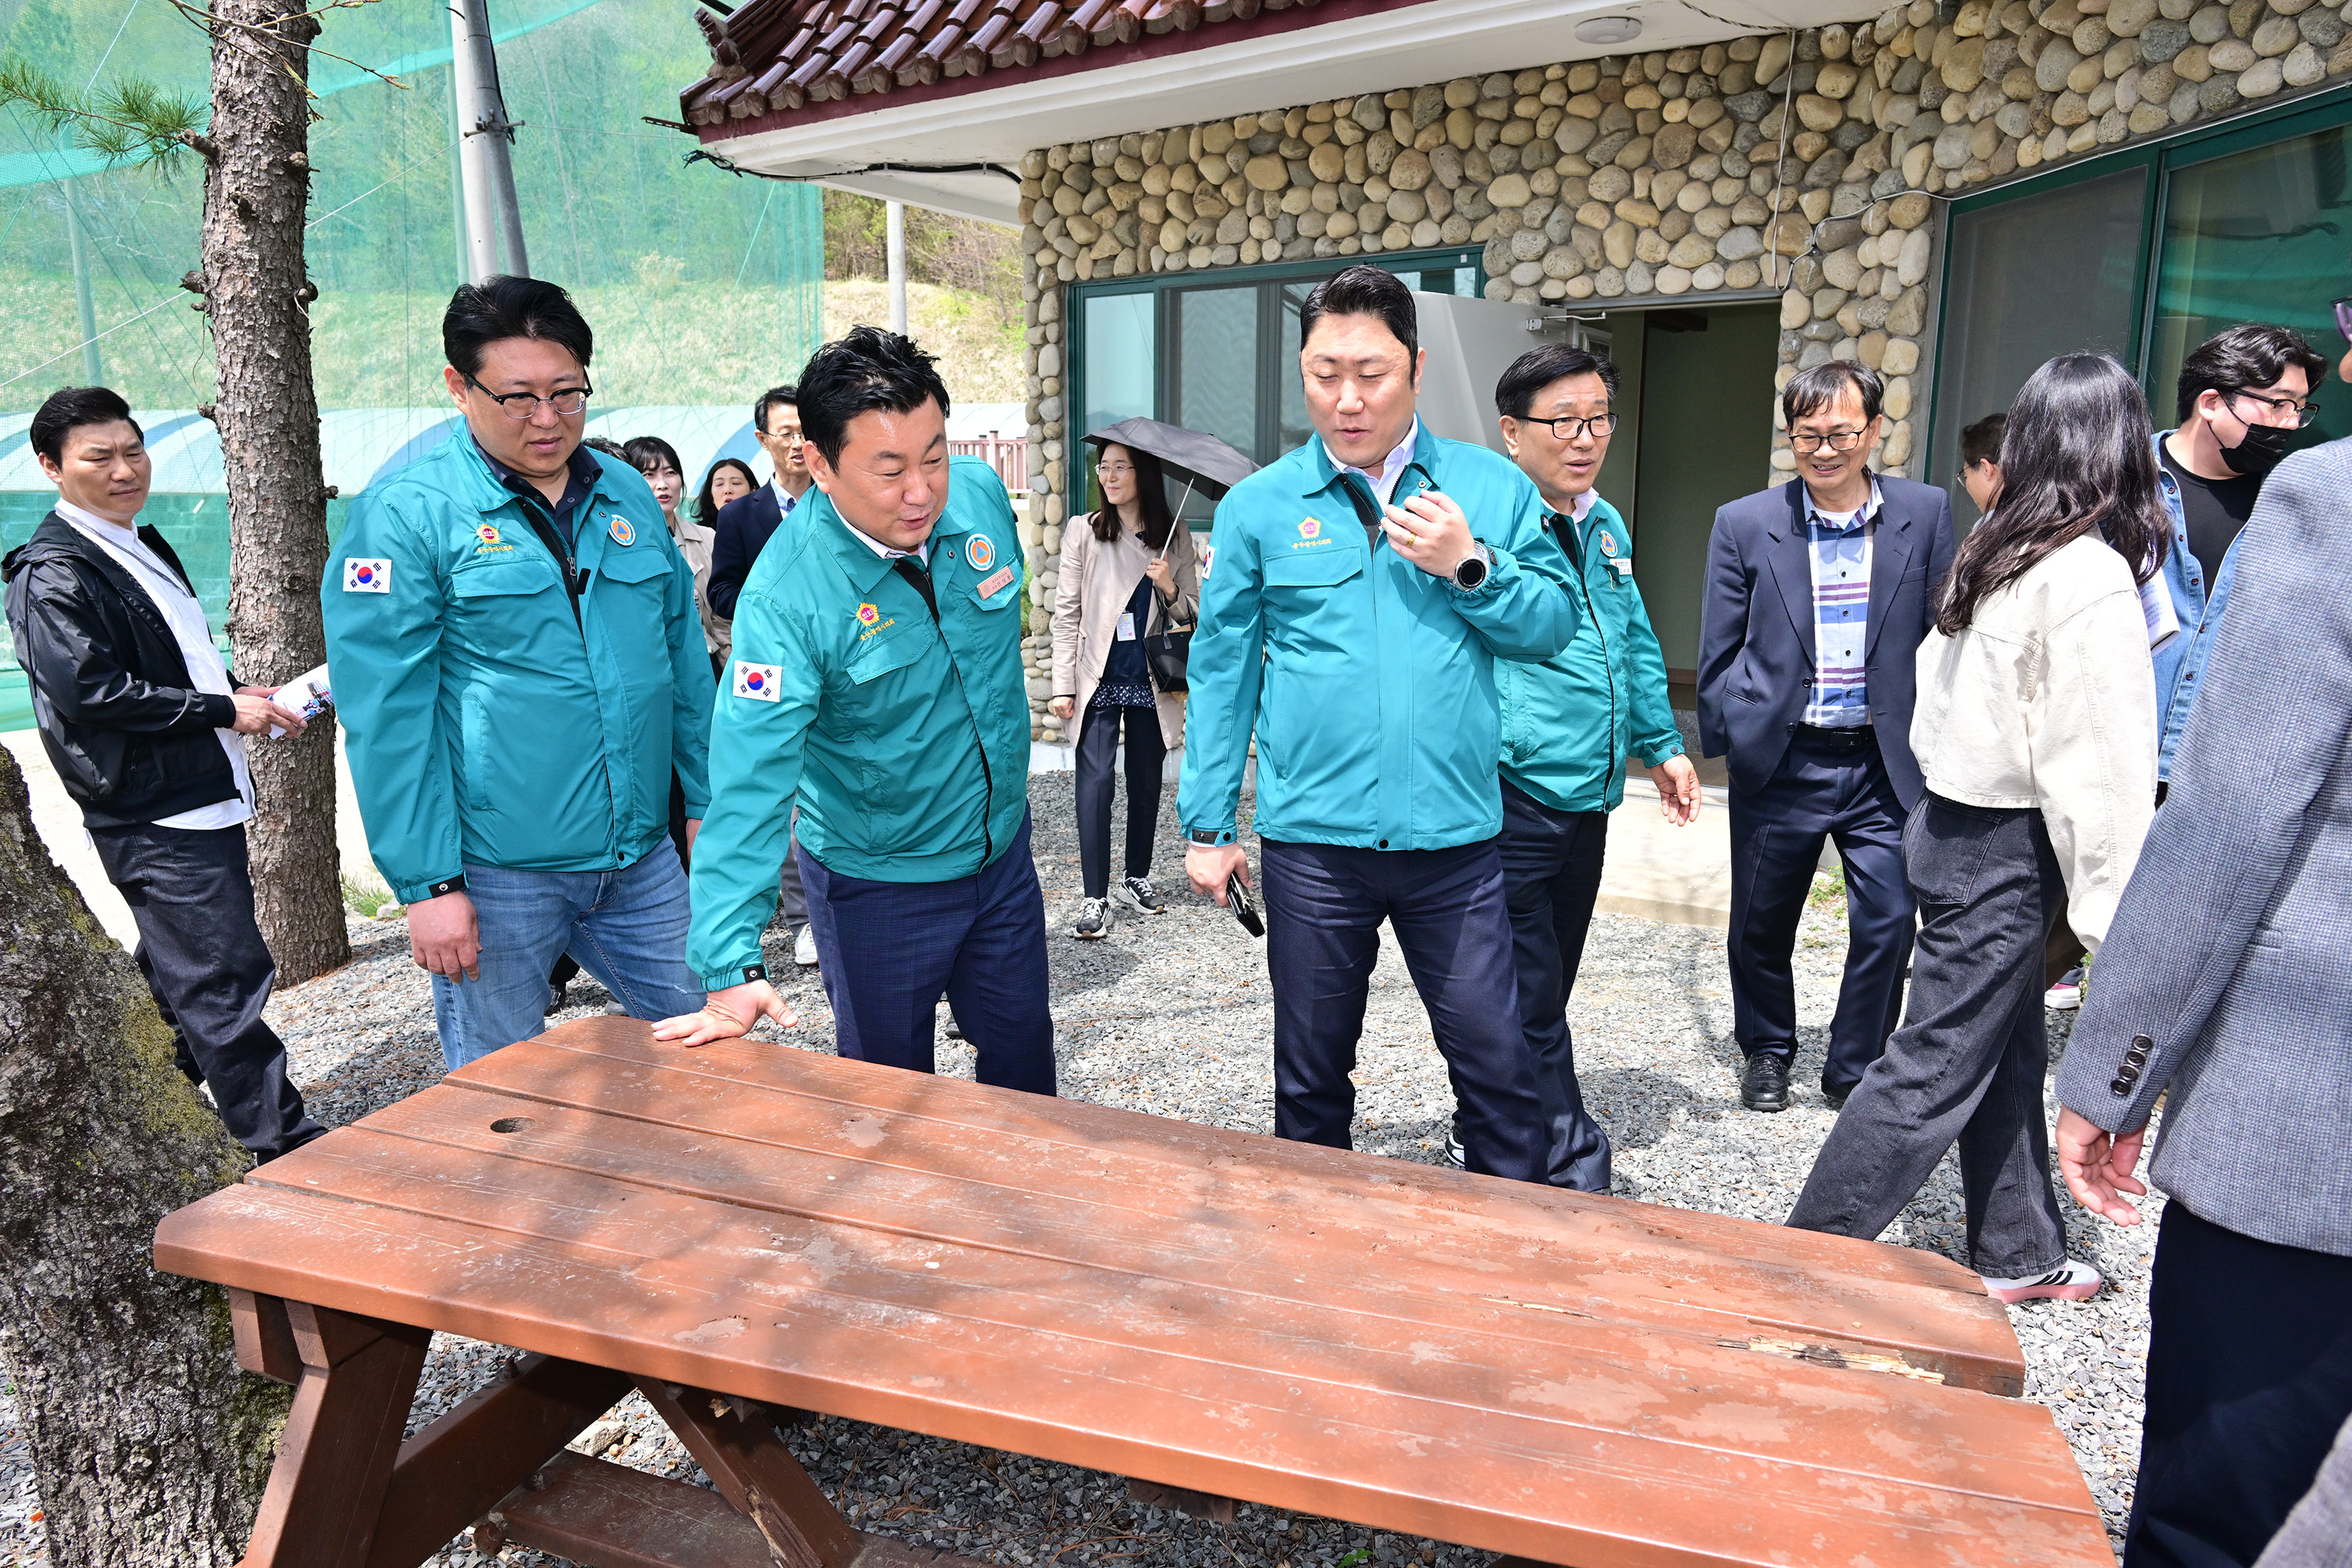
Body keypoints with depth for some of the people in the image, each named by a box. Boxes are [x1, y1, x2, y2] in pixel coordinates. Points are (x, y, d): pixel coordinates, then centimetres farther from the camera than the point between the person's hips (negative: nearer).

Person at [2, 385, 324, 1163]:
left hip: (203, 802, 10)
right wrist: (224, 710, -16)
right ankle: (283, 1142, -3)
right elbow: (88, 690, -20)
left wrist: (240, 693, 10)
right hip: (153, 820, -10)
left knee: (181, 972, 20)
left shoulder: (144, 547, 18)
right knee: (228, 979, -9)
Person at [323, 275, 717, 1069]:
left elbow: (685, 657, 14)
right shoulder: (405, 512, -9)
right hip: (496, 877, -4)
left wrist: (707, 803, 12)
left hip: (641, 860, 5)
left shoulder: (629, 495, 8)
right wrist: (426, 883, -15)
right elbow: (387, 716, -12)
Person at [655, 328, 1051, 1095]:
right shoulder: (785, 597, -28)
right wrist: (733, 967, -37)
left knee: (1023, 1054, 23)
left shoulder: (981, 493, -13)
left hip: (1002, 852, 5)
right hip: (878, 886, -4)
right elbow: (749, 784, -31)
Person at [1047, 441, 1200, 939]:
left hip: (1151, 681, 2)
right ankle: (1095, 896, -3)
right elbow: (1066, 613, 0)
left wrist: (1170, 589, -13)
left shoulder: (1175, 538, 5)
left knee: (1146, 781, 11)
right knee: (1095, 780, -8)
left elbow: (1195, 613, 9)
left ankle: (1137, 878, 28)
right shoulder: (1084, 534, 1)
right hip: (1099, 678, -2)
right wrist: (1063, 684, -5)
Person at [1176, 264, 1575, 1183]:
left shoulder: (1491, 488, 4)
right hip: (1313, 840, 0)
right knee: (1311, 1072, 14)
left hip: (1455, 838, 0)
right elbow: (1221, 668, 3)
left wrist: (1470, 566, -13)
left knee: (1497, 1063, 7)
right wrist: (1208, 825, 2)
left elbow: (1553, 625, 5)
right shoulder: (1258, 506, 1)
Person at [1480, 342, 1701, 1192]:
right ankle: (1575, 1175, 12)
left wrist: (1660, 742, 25)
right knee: (1529, 1006, -1)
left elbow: (1634, 644, 25)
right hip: (1513, 800, -9)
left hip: (1586, 802, 9)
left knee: (1547, 989, 18)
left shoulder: (1605, 527, 15)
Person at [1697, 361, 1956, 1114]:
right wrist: (1723, 740, 2)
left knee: (1889, 922, 0)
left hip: (1885, 761, 0)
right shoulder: (1745, 524, -2)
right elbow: (1719, 652, 4)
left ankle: (1855, 1071, 22)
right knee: (1761, 921, 11)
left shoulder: (1925, 514, 1)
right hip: (1779, 761, 0)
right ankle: (1765, 1051, 35)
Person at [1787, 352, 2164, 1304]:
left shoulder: (1991, 551, 4)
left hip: (1953, 820, 8)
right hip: (2006, 845, -8)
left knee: (2011, 1050, 18)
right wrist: (2116, 920, -15)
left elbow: (1939, 685, 12)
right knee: (1939, 1063, 0)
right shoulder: (2092, 578, -19)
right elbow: (2098, 766, -19)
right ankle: (1810, 1254, 7)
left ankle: (2018, 1257, 33)